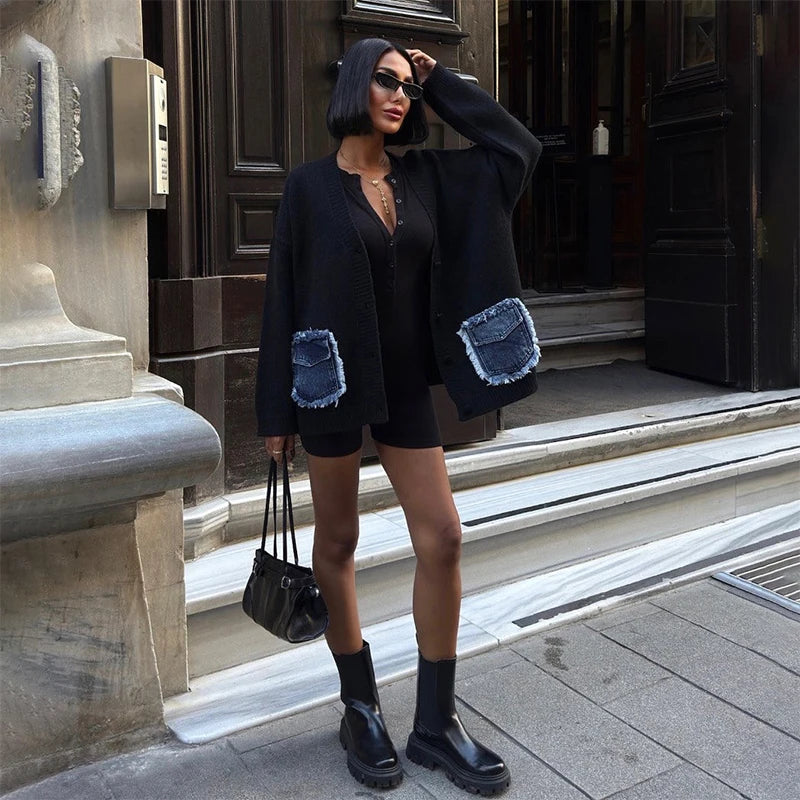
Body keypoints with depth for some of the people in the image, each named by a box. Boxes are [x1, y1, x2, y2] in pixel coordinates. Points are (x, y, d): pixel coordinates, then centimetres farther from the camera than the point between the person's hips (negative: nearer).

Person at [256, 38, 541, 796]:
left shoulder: (426, 176, 7)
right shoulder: (310, 185, -5)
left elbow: (518, 149, 4)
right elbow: (283, 297, -5)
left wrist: (440, 81, 5)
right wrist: (276, 411, -7)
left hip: (405, 384, 4)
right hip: (333, 383, -4)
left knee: (442, 538, -3)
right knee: (337, 544, 6)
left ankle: (435, 722, 11)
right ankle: (360, 710, 23)